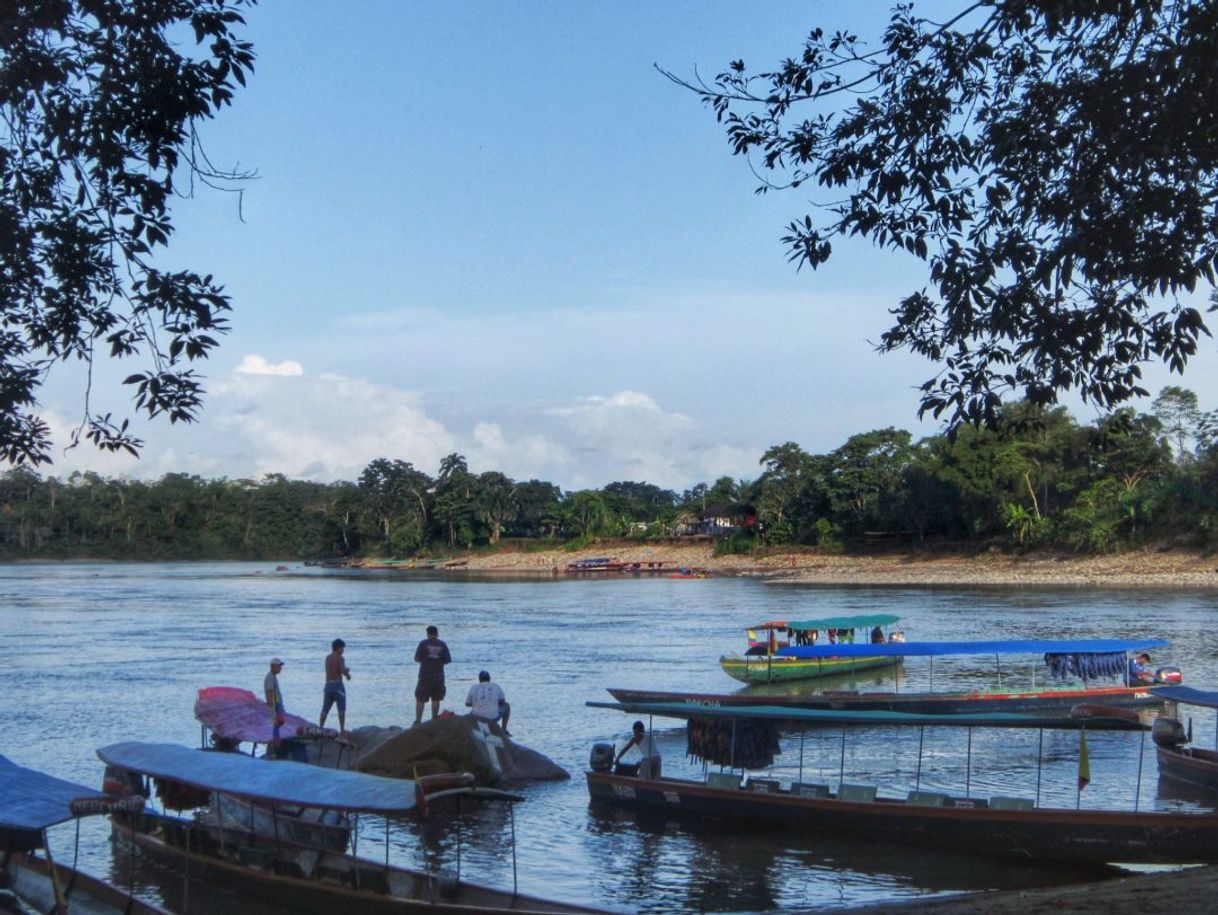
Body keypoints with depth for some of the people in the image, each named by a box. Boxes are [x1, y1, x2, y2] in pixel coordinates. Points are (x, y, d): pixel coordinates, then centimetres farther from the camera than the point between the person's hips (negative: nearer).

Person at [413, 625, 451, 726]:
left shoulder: (423, 643, -4)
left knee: (420, 699, 4)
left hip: (425, 674, -2)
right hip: (438, 675, 2)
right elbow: (448, 660, 2)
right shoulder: (442, 645, 2)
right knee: (436, 699, 10)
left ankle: (418, 721, -1)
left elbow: (417, 658, -5)